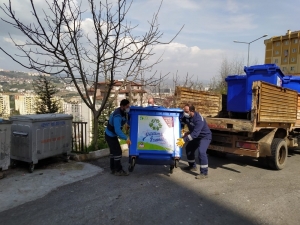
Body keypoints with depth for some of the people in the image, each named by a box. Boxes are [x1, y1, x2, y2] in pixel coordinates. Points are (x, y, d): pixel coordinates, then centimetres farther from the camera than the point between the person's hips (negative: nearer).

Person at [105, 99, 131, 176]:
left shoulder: (122, 112, -1)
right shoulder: (117, 116, -31)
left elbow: (125, 120, 17)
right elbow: (117, 130, -37)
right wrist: (126, 138, -36)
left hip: (111, 135, 10)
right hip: (110, 136, -10)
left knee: (113, 152, 15)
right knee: (118, 152, -6)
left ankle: (113, 169, 25)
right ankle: (118, 170, 3)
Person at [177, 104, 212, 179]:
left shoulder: (199, 119, -36)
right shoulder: (186, 116, -13)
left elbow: (195, 133, -42)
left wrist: (184, 140, -45)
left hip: (205, 136, -9)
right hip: (196, 136, 9)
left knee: (201, 151, -26)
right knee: (189, 148, 16)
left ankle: (204, 173, -18)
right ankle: (192, 166, 35)